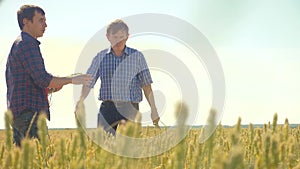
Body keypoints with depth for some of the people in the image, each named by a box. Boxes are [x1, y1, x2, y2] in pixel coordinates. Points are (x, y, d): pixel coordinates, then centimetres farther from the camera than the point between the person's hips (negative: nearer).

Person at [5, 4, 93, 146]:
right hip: (29, 113, -10)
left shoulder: (17, 44, 23)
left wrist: (50, 87, 14)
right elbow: (42, 79, -19)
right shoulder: (27, 44, -10)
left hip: (17, 113, 10)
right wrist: (72, 79, -9)